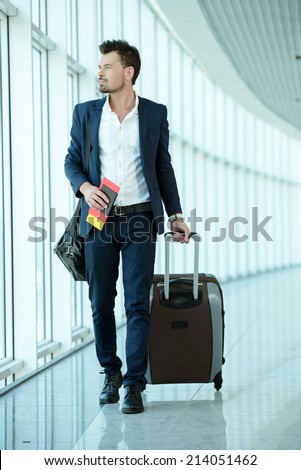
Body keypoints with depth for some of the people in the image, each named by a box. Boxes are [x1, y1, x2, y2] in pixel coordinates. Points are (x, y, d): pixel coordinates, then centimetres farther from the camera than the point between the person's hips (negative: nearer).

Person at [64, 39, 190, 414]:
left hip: (141, 218, -2)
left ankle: (134, 383, -1)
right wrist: (84, 187, -12)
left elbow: (163, 168, 10)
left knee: (138, 305, -4)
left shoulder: (155, 114, 3)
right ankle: (110, 373, 24)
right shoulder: (85, 113, 5)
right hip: (99, 220, 2)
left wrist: (175, 215, 7)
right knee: (101, 304, 7)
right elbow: (72, 161, 9)